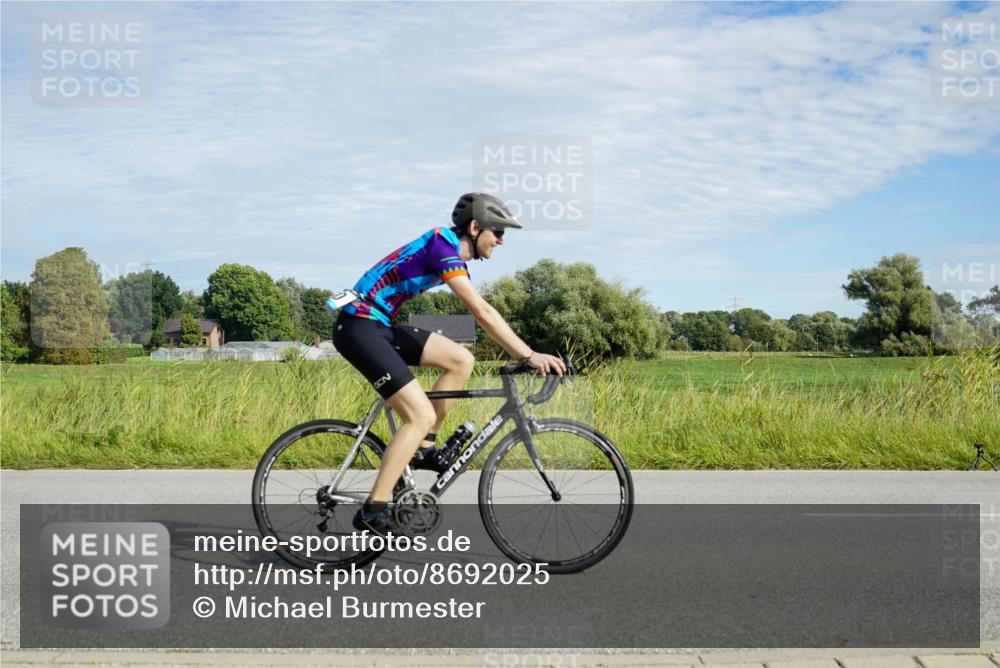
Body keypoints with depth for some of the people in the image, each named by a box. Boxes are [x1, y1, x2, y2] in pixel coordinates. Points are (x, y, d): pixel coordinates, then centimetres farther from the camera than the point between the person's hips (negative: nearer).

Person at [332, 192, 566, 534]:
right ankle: (372, 512, -11)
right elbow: (482, 313, -25)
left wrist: (523, 353, 10)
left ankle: (423, 447, 11)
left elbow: (481, 313, 16)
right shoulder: (443, 245, -16)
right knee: (421, 415, -14)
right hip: (358, 326, -9)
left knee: (461, 360, 2)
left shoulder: (452, 250, 13)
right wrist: (529, 356, -26)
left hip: (379, 325, 9)